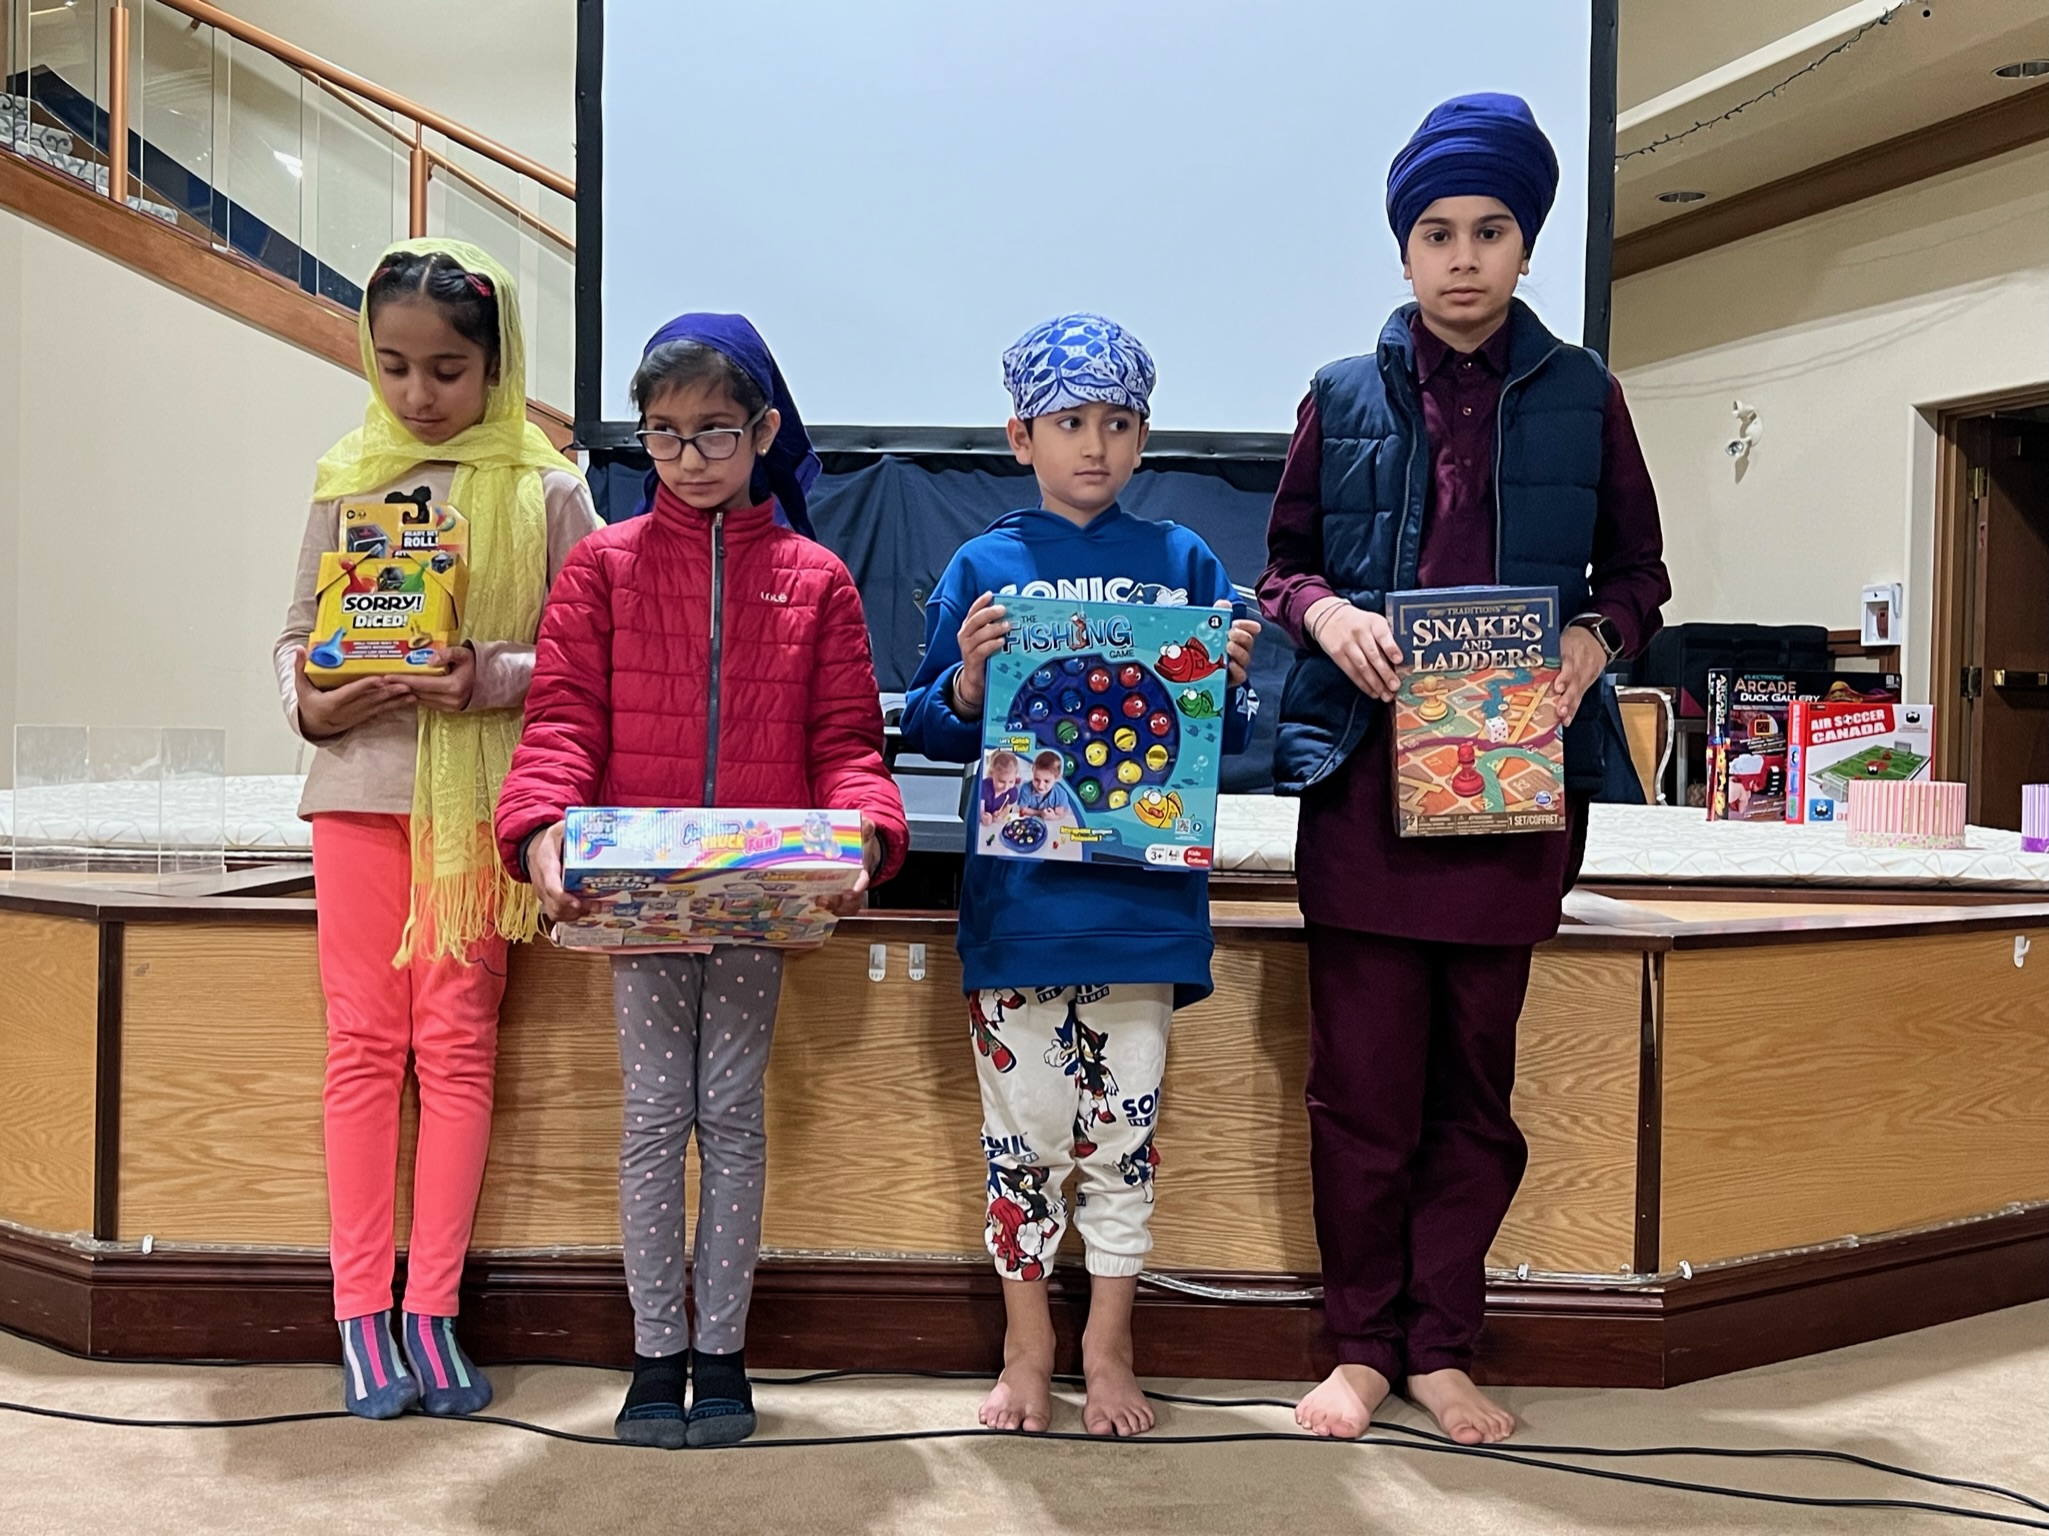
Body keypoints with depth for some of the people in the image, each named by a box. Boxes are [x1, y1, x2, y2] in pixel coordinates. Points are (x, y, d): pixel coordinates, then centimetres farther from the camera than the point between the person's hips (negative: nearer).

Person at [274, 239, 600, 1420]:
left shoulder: (546, 488, 0)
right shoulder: (348, 481, 8)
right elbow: (298, 636, 11)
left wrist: (495, 679, -18)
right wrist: (311, 702, -9)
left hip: (483, 797, -2)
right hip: (362, 786, 2)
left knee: (458, 1043, 3)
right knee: (365, 1041, 3)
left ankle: (432, 1309, 12)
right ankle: (364, 1312, 10)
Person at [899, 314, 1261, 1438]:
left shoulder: (1183, 564, 6)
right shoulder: (982, 568, 3)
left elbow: (1223, 739, 9)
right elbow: (928, 733, 4)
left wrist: (1228, 681, -12)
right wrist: (968, 679, -15)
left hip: (1143, 894, 1)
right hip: (1017, 898, 0)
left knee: (1122, 1131, 9)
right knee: (1023, 1131, 8)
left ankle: (1108, 1349, 26)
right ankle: (1027, 1351, 26)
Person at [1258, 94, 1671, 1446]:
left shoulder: (1582, 395, 8)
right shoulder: (1345, 396, 8)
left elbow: (1640, 571, 13)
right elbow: (1283, 563, 13)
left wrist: (1596, 637, -9)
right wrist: (1326, 614, -9)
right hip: (1365, 778, 0)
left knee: (1475, 1083, 8)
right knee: (1362, 1082, 3)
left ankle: (1443, 1346, 22)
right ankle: (1364, 1342, 18)